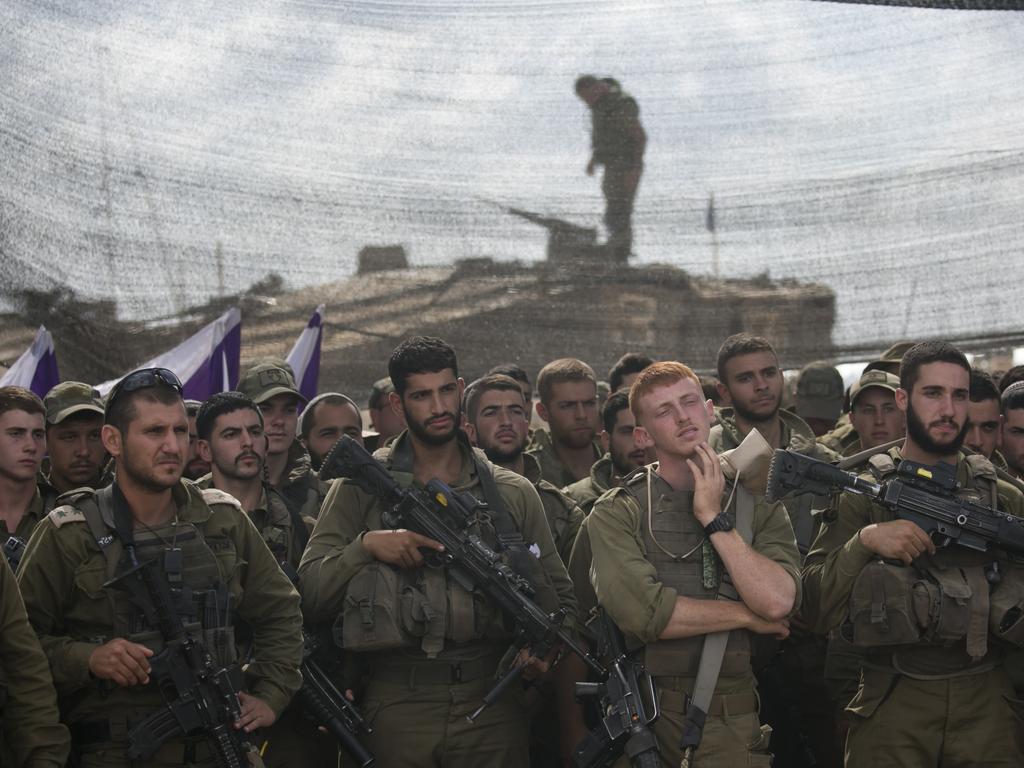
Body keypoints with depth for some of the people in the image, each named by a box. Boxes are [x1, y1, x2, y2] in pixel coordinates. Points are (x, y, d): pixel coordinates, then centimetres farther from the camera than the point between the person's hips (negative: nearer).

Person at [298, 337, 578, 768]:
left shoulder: (513, 493, 12)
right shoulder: (360, 488, 6)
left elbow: (559, 599, 14)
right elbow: (310, 595, 0)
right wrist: (365, 546, -15)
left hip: (493, 704, 2)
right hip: (397, 704, -1)